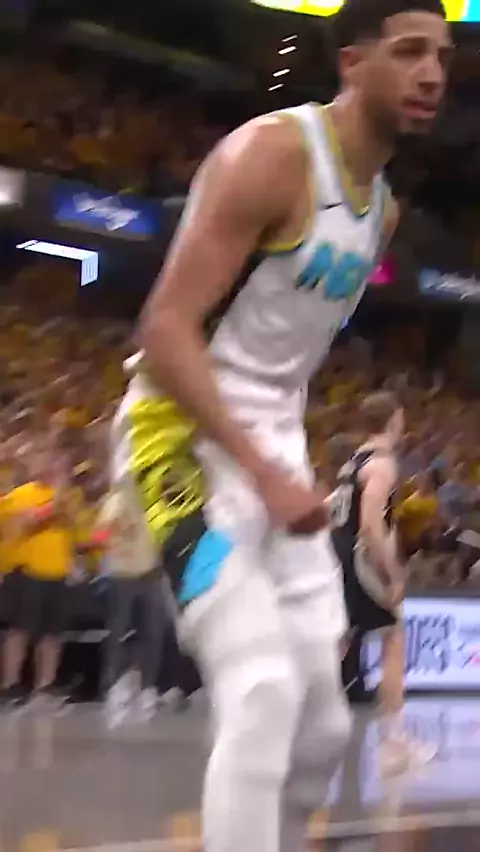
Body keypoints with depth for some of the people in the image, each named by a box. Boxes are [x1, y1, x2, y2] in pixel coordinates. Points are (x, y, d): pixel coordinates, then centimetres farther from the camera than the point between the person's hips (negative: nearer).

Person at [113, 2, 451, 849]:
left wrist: (285, 463, 15)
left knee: (322, 721, 7)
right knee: (264, 696, -22)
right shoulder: (269, 154, -16)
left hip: (273, 443, 9)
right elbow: (165, 326, -23)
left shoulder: (384, 206, 11)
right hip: (186, 432, -9)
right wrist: (264, 471, -28)